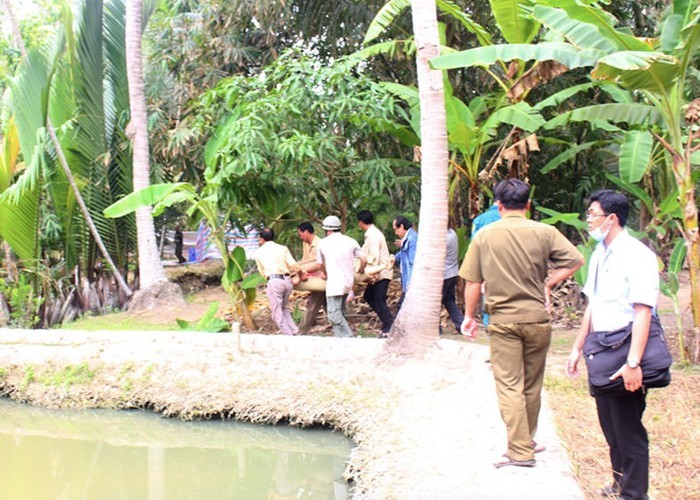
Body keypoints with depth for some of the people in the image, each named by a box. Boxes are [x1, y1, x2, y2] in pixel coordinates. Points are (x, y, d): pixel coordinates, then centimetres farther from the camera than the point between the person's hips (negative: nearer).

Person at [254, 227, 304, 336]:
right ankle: (294, 331, 12)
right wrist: (302, 273, 16)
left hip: (274, 281, -4)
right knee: (283, 308, 23)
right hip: (287, 280, 4)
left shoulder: (259, 252, 13)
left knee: (277, 313, 5)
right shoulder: (283, 248, 13)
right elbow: (293, 264, 1)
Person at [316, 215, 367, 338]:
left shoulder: (323, 243, 3)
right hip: (348, 282, 5)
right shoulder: (350, 241, 7)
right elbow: (364, 260, 6)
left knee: (334, 314, -6)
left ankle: (349, 338, -12)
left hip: (334, 283, -5)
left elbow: (321, 264, 16)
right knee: (340, 312, 16)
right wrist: (360, 270, 26)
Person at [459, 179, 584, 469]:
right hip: (537, 318, 2)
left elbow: (473, 282, -1)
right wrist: (548, 284, 4)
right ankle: (527, 441, 29)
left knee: (509, 386, 2)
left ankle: (520, 451, -1)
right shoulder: (545, 232, -3)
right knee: (532, 385, 15)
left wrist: (469, 316, 10)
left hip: (502, 320, -2)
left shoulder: (485, 236, -3)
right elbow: (575, 260, -6)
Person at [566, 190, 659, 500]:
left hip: (624, 354, -9)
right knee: (610, 425, 19)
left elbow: (643, 311, -22)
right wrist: (578, 348, 19)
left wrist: (633, 362, -27)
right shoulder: (599, 254, 11)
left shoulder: (637, 256, -16)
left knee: (628, 429, 0)